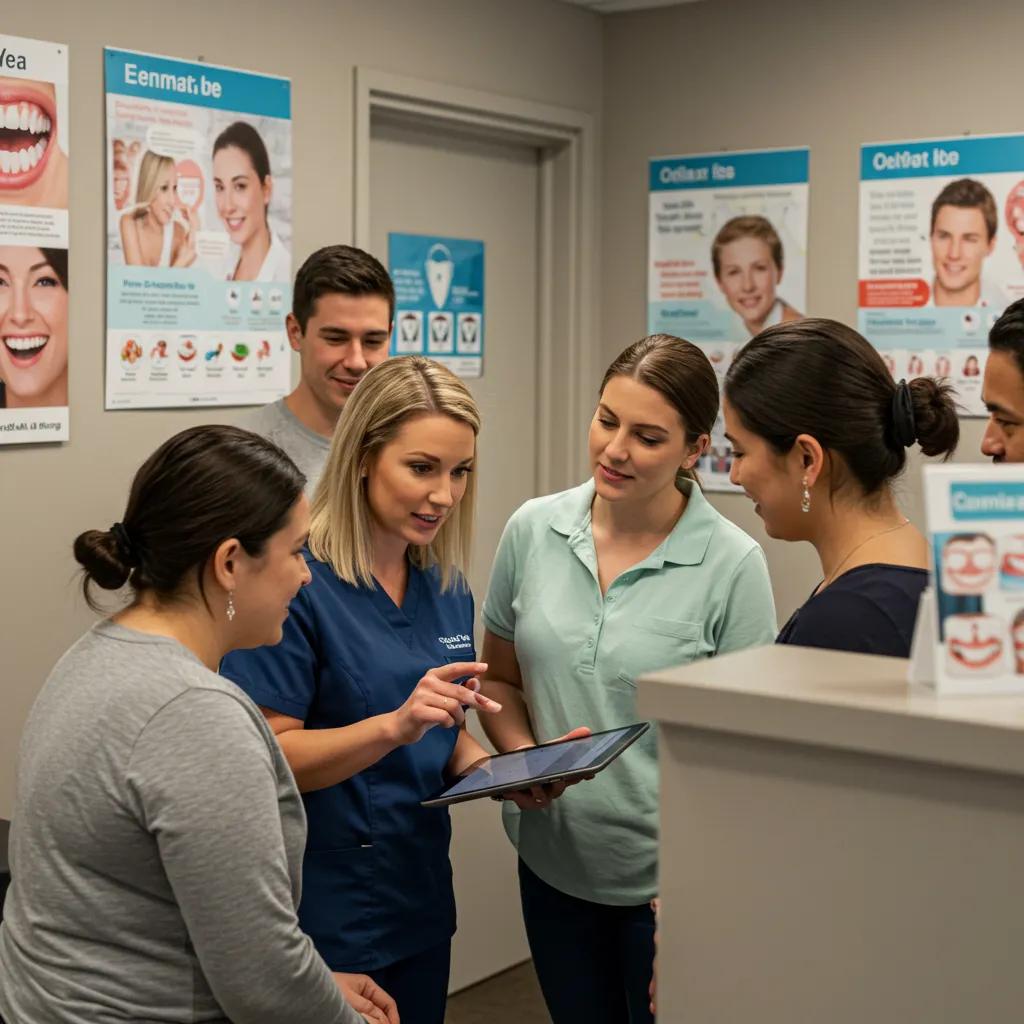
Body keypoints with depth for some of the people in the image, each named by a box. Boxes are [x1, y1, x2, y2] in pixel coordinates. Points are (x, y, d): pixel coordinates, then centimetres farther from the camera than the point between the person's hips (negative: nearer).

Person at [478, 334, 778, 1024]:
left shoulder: (732, 565, -14)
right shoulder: (534, 530, -2)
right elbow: (500, 680, 10)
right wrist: (524, 760, -9)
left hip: (667, 874, -4)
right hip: (552, 863, 4)